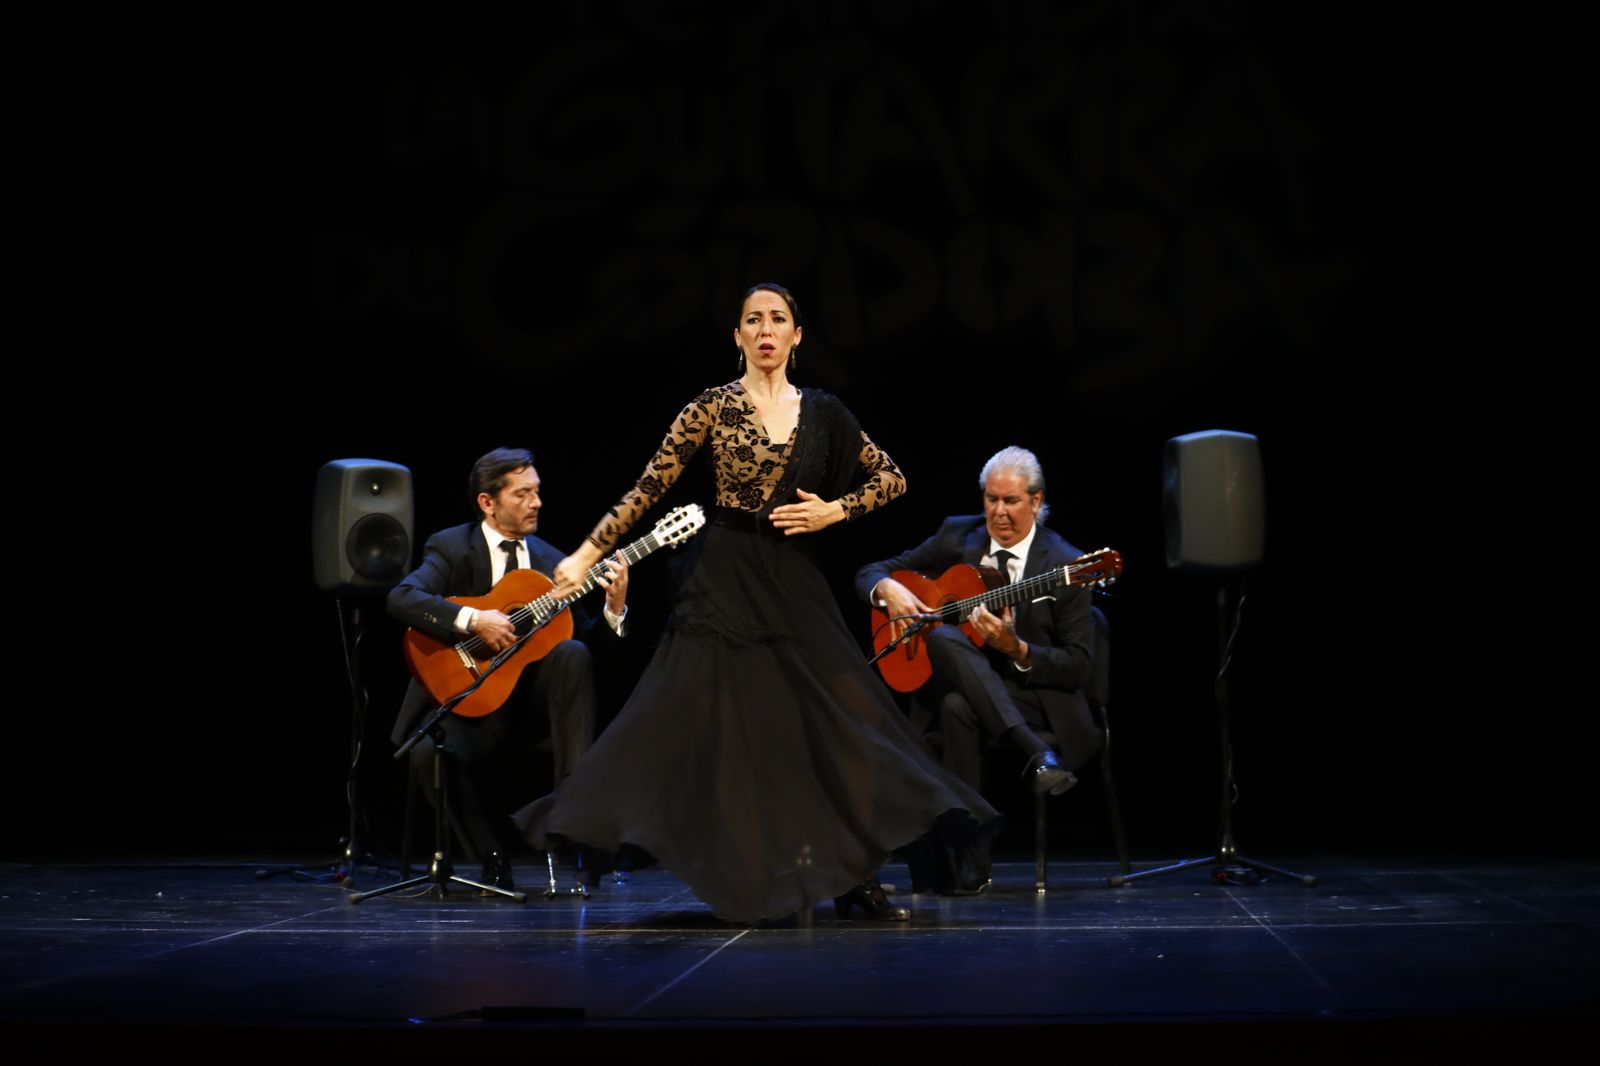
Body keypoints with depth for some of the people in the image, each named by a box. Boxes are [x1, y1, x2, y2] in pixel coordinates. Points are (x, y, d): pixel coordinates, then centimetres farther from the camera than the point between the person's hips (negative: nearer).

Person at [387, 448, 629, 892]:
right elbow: (402, 597, -23)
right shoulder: (451, 547, -4)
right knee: (428, 753, -31)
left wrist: (614, 610, -17)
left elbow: (586, 635, 4)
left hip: (532, 691, 3)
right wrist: (473, 620, -32)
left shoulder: (550, 561, 8)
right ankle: (494, 857, -9)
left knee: (572, 652, -27)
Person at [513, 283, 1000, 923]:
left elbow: (892, 477, 13)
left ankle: (854, 879, 6)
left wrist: (835, 511, -2)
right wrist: (588, 553, -7)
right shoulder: (712, 407, -1)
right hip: (724, 580, -3)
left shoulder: (822, 412, 8)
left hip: (794, 583, 3)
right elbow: (649, 488, -3)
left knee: (834, 723, -1)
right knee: (722, 727, -5)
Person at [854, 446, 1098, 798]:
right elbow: (869, 573, 12)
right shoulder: (956, 537, 6)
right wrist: (888, 589, -13)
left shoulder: (1065, 565, -6)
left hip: (1034, 693, -5)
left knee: (960, 704, -39)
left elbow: (1079, 666, -7)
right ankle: (1037, 754, -42)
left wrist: (1017, 649, -24)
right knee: (942, 636, -33)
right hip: (959, 683, 5)